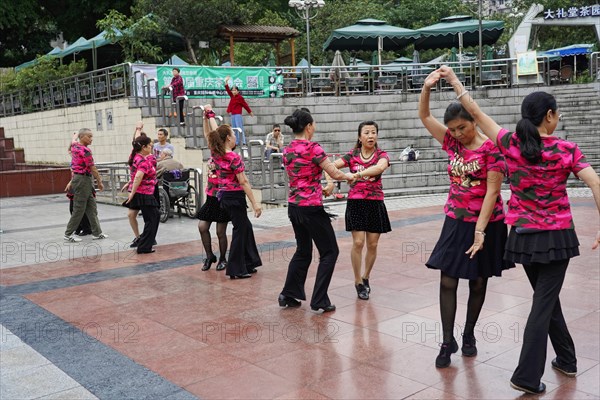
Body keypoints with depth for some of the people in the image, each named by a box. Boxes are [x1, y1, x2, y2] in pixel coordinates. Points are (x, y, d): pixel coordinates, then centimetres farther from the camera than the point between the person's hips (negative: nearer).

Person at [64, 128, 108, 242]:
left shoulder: (75, 147, 6)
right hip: (83, 180, -9)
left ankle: (97, 233, 15)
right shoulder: (85, 150, -18)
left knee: (92, 208, 11)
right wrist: (100, 182, -8)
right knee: (79, 209, 0)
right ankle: (68, 234, 8)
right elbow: (92, 168, -15)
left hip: (77, 177, 9)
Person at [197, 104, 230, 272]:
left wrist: (211, 115, -14)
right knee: (202, 226, 4)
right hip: (211, 196, 7)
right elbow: (207, 134, 9)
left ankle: (222, 259, 20)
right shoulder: (214, 153, 6)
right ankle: (210, 256, 20)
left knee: (220, 231, 2)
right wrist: (205, 116, 3)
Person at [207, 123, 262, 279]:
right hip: (235, 196, -8)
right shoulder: (234, 157, -18)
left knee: (246, 226, 19)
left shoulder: (216, 154, 2)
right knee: (239, 230, 1)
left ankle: (248, 264, 26)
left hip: (223, 195, 8)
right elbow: (243, 182, -19)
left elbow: (213, 134, 19)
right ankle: (236, 270, 6)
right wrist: (254, 203, -17)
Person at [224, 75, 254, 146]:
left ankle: (243, 142, -15)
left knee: (240, 128, -12)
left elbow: (245, 105, -1)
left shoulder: (240, 97, -7)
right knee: (234, 129, 8)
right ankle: (236, 142, 11)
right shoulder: (232, 97, 12)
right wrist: (226, 82, 5)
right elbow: (228, 90, 12)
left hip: (238, 114, -8)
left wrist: (250, 112, 5)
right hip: (233, 115, 8)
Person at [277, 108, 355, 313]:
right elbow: (335, 174, -12)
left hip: (293, 206, 8)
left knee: (303, 251, 21)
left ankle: (289, 294, 24)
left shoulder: (287, 150, 7)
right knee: (329, 251, 6)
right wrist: (349, 176, 8)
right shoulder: (313, 148, -15)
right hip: (311, 208, -8)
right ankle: (319, 300, 5)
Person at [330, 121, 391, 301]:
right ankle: (358, 282, 10)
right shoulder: (352, 155, 0)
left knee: (372, 244, 6)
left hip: (375, 204, 1)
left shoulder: (381, 155, -3)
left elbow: (380, 167, -27)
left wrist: (358, 174, -41)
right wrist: (331, 181, -33)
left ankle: (366, 277, 29)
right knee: (358, 242, -7)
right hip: (356, 203, -1)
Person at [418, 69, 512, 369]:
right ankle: (448, 342, 8)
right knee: (447, 282, 0)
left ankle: (469, 336, 27)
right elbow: (424, 117, 6)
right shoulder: (452, 143, 3)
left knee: (478, 283, 10)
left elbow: (492, 191, -17)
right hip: (455, 222, 5)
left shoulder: (491, 149, -13)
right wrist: (427, 88, -10)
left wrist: (480, 230, -22)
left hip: (485, 223, -4)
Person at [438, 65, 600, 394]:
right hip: (557, 235, -3)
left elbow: (477, 114, -1)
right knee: (544, 302, 2)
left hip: (524, 235, 3)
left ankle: (566, 359, 33)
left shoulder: (511, 143, -6)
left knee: (546, 296, 21)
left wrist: (454, 81, 7)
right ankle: (527, 376, 2)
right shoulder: (567, 150, -8)